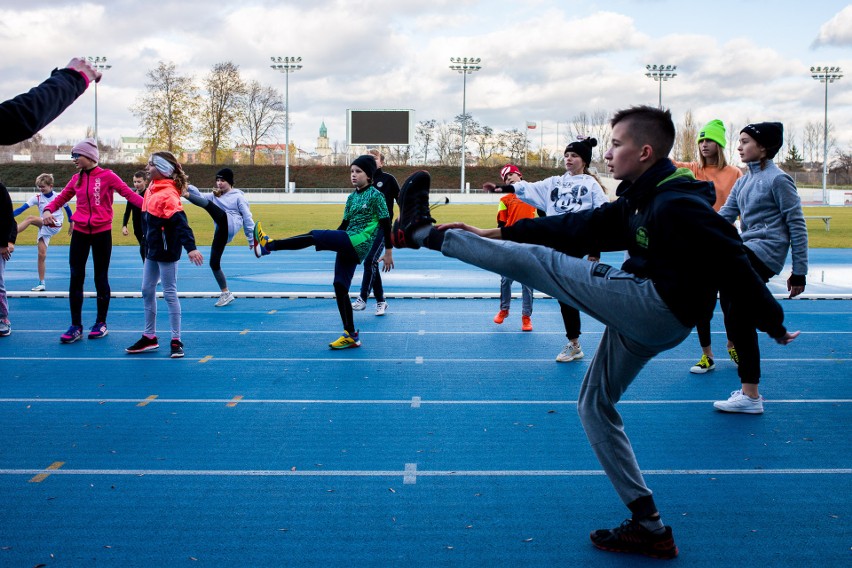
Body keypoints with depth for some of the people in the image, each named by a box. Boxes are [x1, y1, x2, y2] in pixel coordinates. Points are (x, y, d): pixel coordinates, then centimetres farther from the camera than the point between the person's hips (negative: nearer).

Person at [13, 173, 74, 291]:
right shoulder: (37, 197, 1)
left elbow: (68, 209, 12)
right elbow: (23, 208, -9)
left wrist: (71, 223, 19)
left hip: (55, 225, -4)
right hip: (44, 227, 4)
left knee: (30, 219, -27)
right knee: (41, 254, -1)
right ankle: (42, 283, 6)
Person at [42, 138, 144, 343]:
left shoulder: (107, 176, -7)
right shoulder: (76, 179, 8)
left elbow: (129, 193, -12)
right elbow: (61, 198, 14)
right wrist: (48, 210, -7)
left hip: (102, 233, -4)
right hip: (80, 233, 4)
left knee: (101, 279, 6)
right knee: (76, 279, 2)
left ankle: (101, 323, 20)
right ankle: (76, 326, 10)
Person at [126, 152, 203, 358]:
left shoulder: (168, 194, -19)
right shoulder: (151, 190, 8)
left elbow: (181, 222, -30)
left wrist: (190, 247, -39)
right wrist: (147, 243, 19)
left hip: (166, 252, -9)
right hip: (152, 250, 9)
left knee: (170, 294, -2)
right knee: (147, 291, 14)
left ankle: (176, 341, 7)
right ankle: (150, 337, 25)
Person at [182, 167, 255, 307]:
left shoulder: (238, 196, 7)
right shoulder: (214, 196, 23)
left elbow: (247, 217, 4)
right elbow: (200, 196, 6)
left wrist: (251, 239, 1)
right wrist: (188, 188, -14)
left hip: (230, 224, -7)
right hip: (221, 231, 7)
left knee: (208, 204, -22)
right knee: (214, 263, 2)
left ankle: (186, 195, -48)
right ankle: (226, 293, 12)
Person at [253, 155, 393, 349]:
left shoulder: (376, 195, -4)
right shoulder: (351, 197, 17)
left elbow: (386, 224, -5)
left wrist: (388, 252, -7)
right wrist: (331, 242, 16)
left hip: (359, 243, -8)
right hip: (348, 246, 8)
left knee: (314, 235, -18)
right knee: (340, 287, 4)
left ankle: (269, 244, -9)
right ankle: (350, 336, 9)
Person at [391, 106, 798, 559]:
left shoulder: (678, 204, -16)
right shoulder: (639, 200, 15)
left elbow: (732, 262, -16)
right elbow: (580, 227, 13)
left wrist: (772, 324, -12)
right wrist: (497, 234, 11)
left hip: (656, 305, -11)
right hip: (646, 319, 11)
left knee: (535, 260, -8)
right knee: (595, 404, 20)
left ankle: (423, 232, 6)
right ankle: (648, 527, 18)